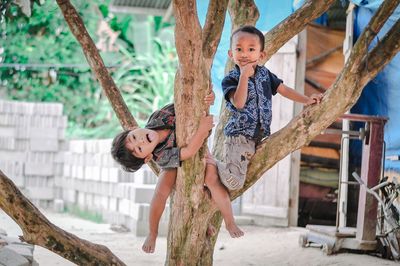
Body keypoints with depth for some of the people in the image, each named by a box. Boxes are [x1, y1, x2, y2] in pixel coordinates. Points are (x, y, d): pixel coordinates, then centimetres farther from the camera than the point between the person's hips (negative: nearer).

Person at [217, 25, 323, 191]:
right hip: (239, 135, -6)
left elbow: (283, 89, 17)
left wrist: (306, 100, 9)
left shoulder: (264, 74, 10)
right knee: (234, 183, -17)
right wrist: (244, 75, -24)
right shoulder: (230, 79, -9)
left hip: (261, 136, 6)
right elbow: (239, 103, -24)